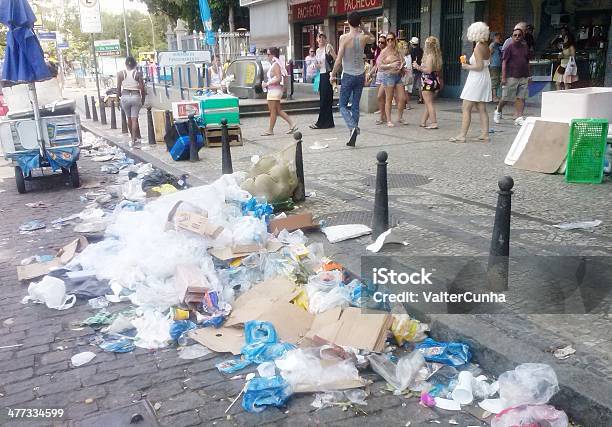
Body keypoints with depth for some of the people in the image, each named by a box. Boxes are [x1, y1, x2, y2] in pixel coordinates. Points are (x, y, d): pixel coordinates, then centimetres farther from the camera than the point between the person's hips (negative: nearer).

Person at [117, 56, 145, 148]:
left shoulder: (120, 74, 0)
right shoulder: (138, 74, -4)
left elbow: (118, 88, 0)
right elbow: (142, 89, -5)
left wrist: (120, 97, 12)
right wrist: (143, 100, 7)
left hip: (125, 96, 2)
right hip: (136, 96, -1)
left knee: (129, 119, 15)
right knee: (134, 119, -2)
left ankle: (134, 138, 23)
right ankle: (134, 140, -8)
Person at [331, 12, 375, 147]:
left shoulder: (344, 37, -12)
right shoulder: (363, 37, 0)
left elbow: (339, 59, -13)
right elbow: (373, 38, 26)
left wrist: (333, 75, -2)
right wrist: (363, 28, 14)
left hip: (348, 76, -4)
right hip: (360, 75, 4)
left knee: (343, 106, 5)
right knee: (355, 106, 9)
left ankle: (353, 127, -21)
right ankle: (353, 138, 9)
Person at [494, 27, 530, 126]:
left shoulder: (525, 47, 13)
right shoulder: (509, 47, -3)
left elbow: (527, 62, 19)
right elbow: (504, 62, -7)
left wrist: (528, 76, 16)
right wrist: (503, 77, -14)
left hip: (523, 77, 5)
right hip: (511, 77, -4)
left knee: (521, 98, -1)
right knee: (506, 98, 3)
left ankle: (518, 118, 0)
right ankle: (498, 111, 29)